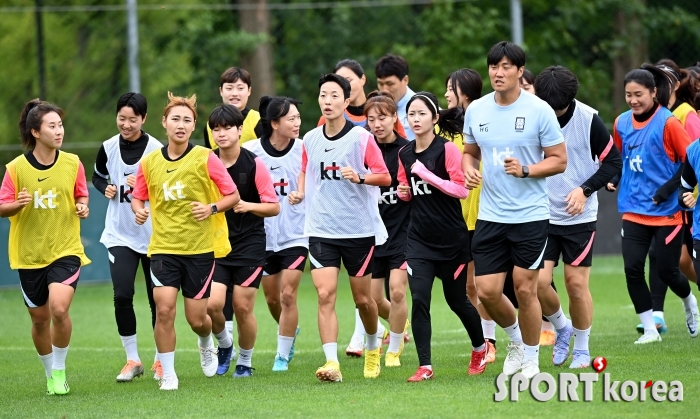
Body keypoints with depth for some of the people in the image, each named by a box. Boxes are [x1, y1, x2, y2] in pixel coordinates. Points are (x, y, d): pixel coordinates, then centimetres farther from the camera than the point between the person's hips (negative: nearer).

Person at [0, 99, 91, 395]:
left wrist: (83, 208, -10)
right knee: (39, 319, 9)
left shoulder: (72, 164, -2)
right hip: (29, 253, 1)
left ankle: (60, 369, 0)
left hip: (65, 250, -1)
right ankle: (51, 375, 30)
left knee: (59, 309, -21)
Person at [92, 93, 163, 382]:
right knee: (122, 295, -10)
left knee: (158, 299, 5)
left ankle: (161, 360, 21)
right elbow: (97, 176, 18)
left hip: (154, 235, -2)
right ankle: (132, 360, 3)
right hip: (120, 234, 2)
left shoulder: (157, 150, -10)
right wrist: (106, 189, -3)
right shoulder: (108, 148, 0)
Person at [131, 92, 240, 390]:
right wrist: (138, 209, -6)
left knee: (196, 318, 3)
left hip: (200, 247, -1)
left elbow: (233, 196, 0)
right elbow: (137, 197, 16)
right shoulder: (149, 162, 2)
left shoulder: (206, 158, -6)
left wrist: (212, 208, -19)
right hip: (163, 247, 1)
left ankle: (206, 344, 40)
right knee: (164, 307, -17)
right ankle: (168, 374, -3)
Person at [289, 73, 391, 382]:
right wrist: (300, 192, 4)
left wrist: (360, 177, -25)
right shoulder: (310, 139, 5)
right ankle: (331, 363, -16)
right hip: (321, 230, 2)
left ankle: (372, 348, 36)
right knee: (325, 295, -13)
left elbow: (385, 177, -7)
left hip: (359, 229, -2)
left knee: (362, 299, 9)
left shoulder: (361, 137, -7)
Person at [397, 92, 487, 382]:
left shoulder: (447, 149, -10)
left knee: (457, 300, 10)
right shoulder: (405, 155, 6)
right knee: (419, 300, -12)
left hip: (452, 238, -4)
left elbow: (462, 189, -17)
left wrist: (428, 175, -23)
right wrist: (404, 192, 0)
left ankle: (480, 347, 37)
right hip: (419, 239, 4)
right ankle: (424, 366, -10)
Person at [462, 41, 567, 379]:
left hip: (530, 215, -4)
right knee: (487, 291, 0)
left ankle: (531, 358, 15)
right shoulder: (476, 110, 5)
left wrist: (526, 170, -20)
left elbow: (558, 160, -5)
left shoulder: (539, 110, -8)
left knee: (524, 288, -2)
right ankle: (516, 337, 29)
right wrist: (468, 170, -3)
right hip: (489, 216, 4)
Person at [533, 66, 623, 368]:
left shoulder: (588, 119, -12)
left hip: (579, 216, -1)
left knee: (576, 283, 0)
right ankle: (562, 328, 22)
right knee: (539, 281, -7)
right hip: (542, 215, 1)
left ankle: (582, 350, 18)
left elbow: (613, 162, -4)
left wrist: (585, 190, -15)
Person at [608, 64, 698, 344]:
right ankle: (650, 330, 5)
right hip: (634, 210, 4)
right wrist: (614, 179, 4)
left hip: (666, 211, -4)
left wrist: (669, 188, -19)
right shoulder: (622, 123, 4)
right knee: (632, 269, -8)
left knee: (667, 271, 2)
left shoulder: (667, 123, -12)